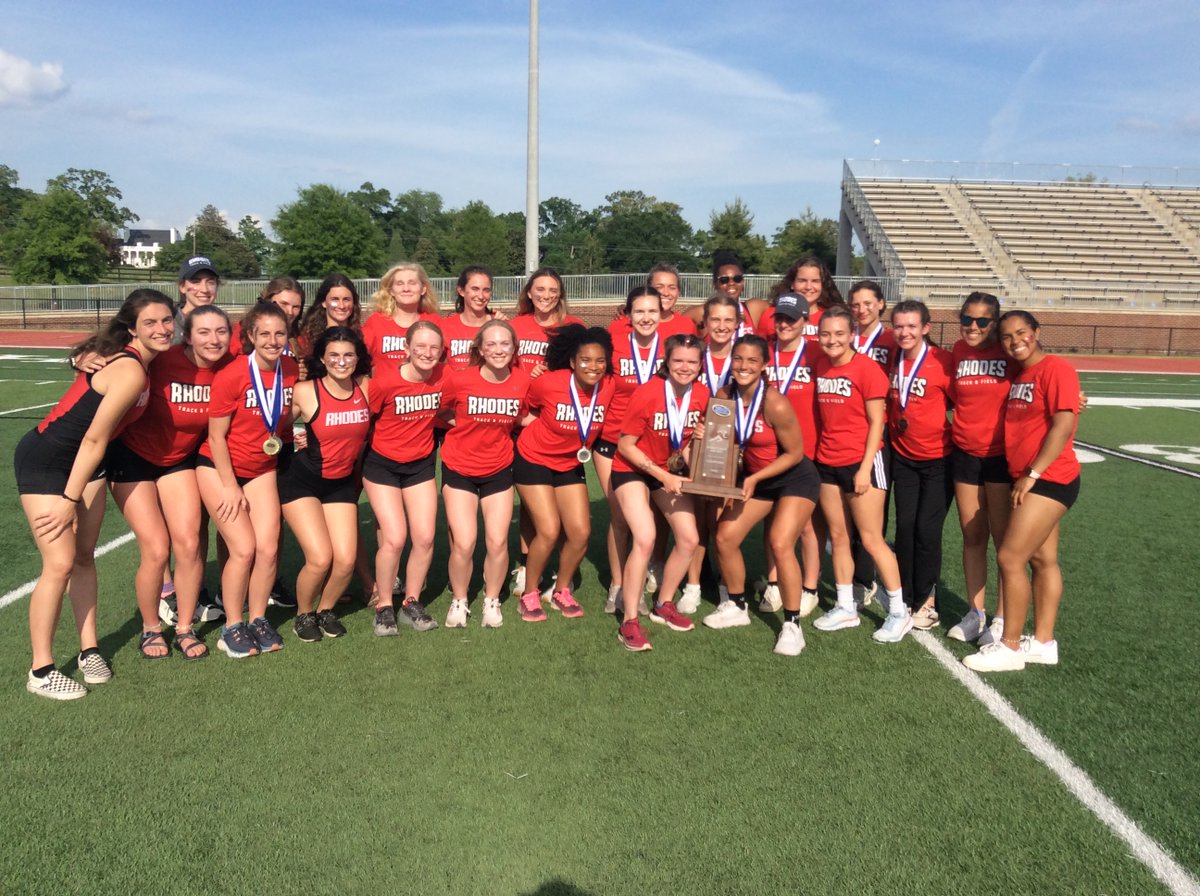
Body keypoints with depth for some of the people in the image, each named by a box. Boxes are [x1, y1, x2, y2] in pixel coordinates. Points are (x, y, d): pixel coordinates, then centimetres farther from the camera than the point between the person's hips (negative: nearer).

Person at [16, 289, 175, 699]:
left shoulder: (136, 359, 1)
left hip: (83, 461, 9)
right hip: (44, 460, -9)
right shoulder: (130, 372, -26)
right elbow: (94, 441, -22)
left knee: (84, 557, 11)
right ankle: (40, 671, 2)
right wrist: (70, 501, -17)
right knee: (60, 562, -9)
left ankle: (89, 649, 20)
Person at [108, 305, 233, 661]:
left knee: (189, 544, -4)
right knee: (156, 551, -7)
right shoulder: (162, 360, -28)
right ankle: (150, 629, 18)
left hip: (180, 460, 4)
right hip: (132, 458, -4)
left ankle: (185, 628, 16)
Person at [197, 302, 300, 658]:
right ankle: (231, 628, 8)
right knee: (244, 549, -11)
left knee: (268, 548, -5)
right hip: (220, 467, -4)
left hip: (263, 469, 4)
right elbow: (216, 436, -13)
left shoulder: (292, 370, -6)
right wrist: (230, 486, -11)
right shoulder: (232, 375, -20)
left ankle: (258, 620, 15)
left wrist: (285, 436, -3)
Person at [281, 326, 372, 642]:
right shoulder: (305, 392, -16)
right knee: (320, 559, -14)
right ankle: (303, 614, 16)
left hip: (342, 482, 4)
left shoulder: (365, 387, -6)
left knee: (346, 560, -5)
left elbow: (371, 429, 9)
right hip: (301, 481, -3)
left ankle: (326, 610, 25)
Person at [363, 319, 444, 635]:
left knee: (425, 538, -2)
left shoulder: (443, 377, -11)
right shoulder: (385, 380, -20)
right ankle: (384, 606, 9)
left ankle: (411, 603, 19)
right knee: (394, 538, -12)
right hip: (382, 465, -3)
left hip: (421, 464, 4)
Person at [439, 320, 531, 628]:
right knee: (464, 543, -7)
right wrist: (464, 427, -6)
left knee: (498, 541, -2)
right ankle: (459, 601, 18)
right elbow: (442, 413, 3)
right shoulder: (459, 379, -15)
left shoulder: (523, 381, -9)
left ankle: (492, 600, 22)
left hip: (498, 470, 2)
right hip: (459, 470, -2)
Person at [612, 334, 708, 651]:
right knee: (645, 538, -22)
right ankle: (629, 621, -10)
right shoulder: (647, 393, -24)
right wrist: (662, 476, -21)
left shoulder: (702, 395, -9)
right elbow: (625, 445, -17)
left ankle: (663, 605, 23)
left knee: (689, 539, 0)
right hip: (632, 469, -6)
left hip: (671, 471, 6)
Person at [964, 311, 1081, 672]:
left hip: (1049, 480, -9)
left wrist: (1033, 473, -19)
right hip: (1028, 480, 9)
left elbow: (1063, 425, -20)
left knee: (1010, 558, -8)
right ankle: (1043, 643, 22)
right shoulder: (1019, 376, 13)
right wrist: (1025, 476, 10)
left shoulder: (1055, 369, -13)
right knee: (1042, 559, 14)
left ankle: (1010, 647, 3)